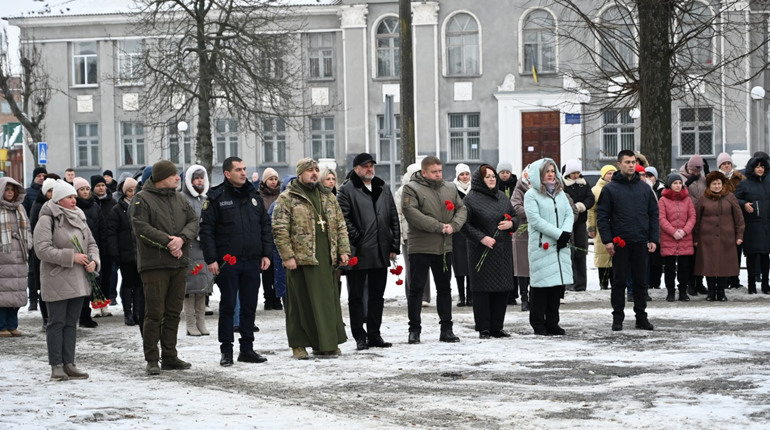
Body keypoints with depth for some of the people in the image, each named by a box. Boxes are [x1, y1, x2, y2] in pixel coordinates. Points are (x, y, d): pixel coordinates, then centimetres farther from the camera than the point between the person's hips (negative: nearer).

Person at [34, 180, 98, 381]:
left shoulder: (79, 218, 13)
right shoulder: (47, 220, -9)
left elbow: (91, 243, 17)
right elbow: (42, 249, -17)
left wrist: (93, 261, -4)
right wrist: (71, 257, -20)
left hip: (78, 280, 7)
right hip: (57, 280, -6)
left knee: (71, 323, 9)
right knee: (57, 322, -2)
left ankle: (69, 364, 14)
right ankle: (56, 366, 4)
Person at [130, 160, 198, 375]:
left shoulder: (180, 198, 14)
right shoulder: (142, 200, -5)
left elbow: (193, 222, 8)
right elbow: (141, 228, -15)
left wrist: (182, 239, -12)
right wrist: (168, 242, -17)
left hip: (179, 263, 6)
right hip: (154, 264, -6)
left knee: (174, 312, 10)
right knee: (154, 313, -5)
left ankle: (169, 356, 18)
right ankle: (152, 359, 1)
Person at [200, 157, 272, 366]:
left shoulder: (254, 195, 11)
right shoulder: (216, 197, -4)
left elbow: (265, 226, 14)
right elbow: (206, 229, -6)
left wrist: (266, 253, 7)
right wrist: (211, 259, -12)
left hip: (252, 261, 4)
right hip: (227, 262, -4)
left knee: (249, 306, 9)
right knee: (227, 306, 1)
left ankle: (247, 349, 17)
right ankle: (226, 350, 8)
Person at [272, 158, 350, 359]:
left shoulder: (327, 196, 17)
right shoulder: (287, 198, -2)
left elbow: (340, 225, 18)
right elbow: (280, 230, -7)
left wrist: (343, 250, 9)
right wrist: (287, 256, -13)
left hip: (327, 258, 5)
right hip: (301, 258, -5)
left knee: (329, 300, 6)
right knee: (301, 302, -1)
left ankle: (327, 343, 15)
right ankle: (299, 344, 8)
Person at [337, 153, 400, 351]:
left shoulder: (383, 189, 14)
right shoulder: (347, 190, -4)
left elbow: (394, 218, 15)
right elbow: (342, 218, -12)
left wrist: (394, 245, 9)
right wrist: (356, 238, -17)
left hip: (381, 252, 6)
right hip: (358, 253, -6)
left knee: (377, 295, 11)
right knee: (356, 296, 2)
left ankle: (374, 334, 19)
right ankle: (360, 337, 8)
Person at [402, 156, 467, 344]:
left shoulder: (450, 188, 12)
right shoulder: (412, 189, -7)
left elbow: (462, 209, 10)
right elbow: (411, 213, -19)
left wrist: (453, 225, -11)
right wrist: (439, 226, -20)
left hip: (444, 247, 5)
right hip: (420, 247, -5)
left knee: (444, 288, 11)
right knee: (416, 288, 0)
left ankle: (446, 329, 18)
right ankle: (414, 329, 8)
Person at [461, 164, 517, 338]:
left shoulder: (502, 197, 14)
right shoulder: (471, 199, -5)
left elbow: (515, 216, 22)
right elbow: (465, 224, -9)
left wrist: (511, 223, -1)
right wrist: (481, 238, -18)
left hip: (503, 251, 6)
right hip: (482, 252, -6)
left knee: (503, 288, 6)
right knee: (482, 289, -4)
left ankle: (496, 327, 15)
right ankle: (483, 329, 2)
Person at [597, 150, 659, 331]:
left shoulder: (645, 188, 9)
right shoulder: (610, 189, -1)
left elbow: (653, 214, 11)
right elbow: (602, 216, -3)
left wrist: (653, 239, 4)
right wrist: (607, 240, -10)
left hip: (640, 243, 3)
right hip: (619, 243, -3)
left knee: (640, 281, 8)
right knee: (619, 281, 3)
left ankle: (641, 317, 14)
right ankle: (617, 317, 9)